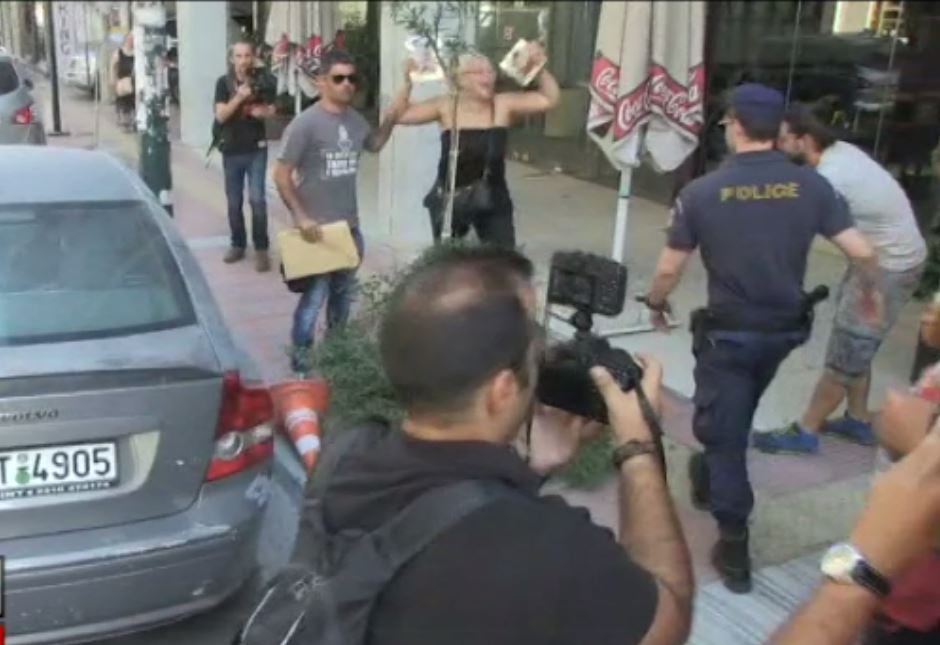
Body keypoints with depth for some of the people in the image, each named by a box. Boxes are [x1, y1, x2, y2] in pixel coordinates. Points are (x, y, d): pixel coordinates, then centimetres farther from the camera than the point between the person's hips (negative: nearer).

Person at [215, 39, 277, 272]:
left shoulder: (262, 82, 0)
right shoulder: (223, 83, -2)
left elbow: (271, 110, 8)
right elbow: (220, 115, -10)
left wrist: (262, 112, -15)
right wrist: (239, 97, -24)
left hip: (256, 149, -1)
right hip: (231, 150, 1)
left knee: (257, 199, -10)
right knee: (234, 202, 10)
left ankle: (261, 249, -1)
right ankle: (238, 244, 25)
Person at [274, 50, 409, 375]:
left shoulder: (356, 119, 3)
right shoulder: (305, 123, -15)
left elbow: (375, 144, 26)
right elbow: (281, 175, -14)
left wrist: (390, 119, 8)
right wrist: (300, 217, -19)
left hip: (350, 225, 7)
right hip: (317, 227, -7)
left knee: (344, 291, 18)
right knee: (315, 295, -4)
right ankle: (301, 356, 13)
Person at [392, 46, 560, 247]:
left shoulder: (503, 105, -8)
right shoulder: (445, 106, -10)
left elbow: (549, 99, -12)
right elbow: (398, 116, -12)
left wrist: (540, 66, -23)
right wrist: (407, 86, -24)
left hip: (492, 201, 1)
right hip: (449, 201, -1)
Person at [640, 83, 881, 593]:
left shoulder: (702, 192, -13)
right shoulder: (811, 185, -7)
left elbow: (669, 270, -7)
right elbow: (862, 252, -8)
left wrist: (656, 304, 14)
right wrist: (871, 289, 14)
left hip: (728, 330, -4)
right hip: (785, 328, 4)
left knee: (722, 427, 8)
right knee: (737, 416, 28)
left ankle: (734, 545, 9)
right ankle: (708, 479, 51)